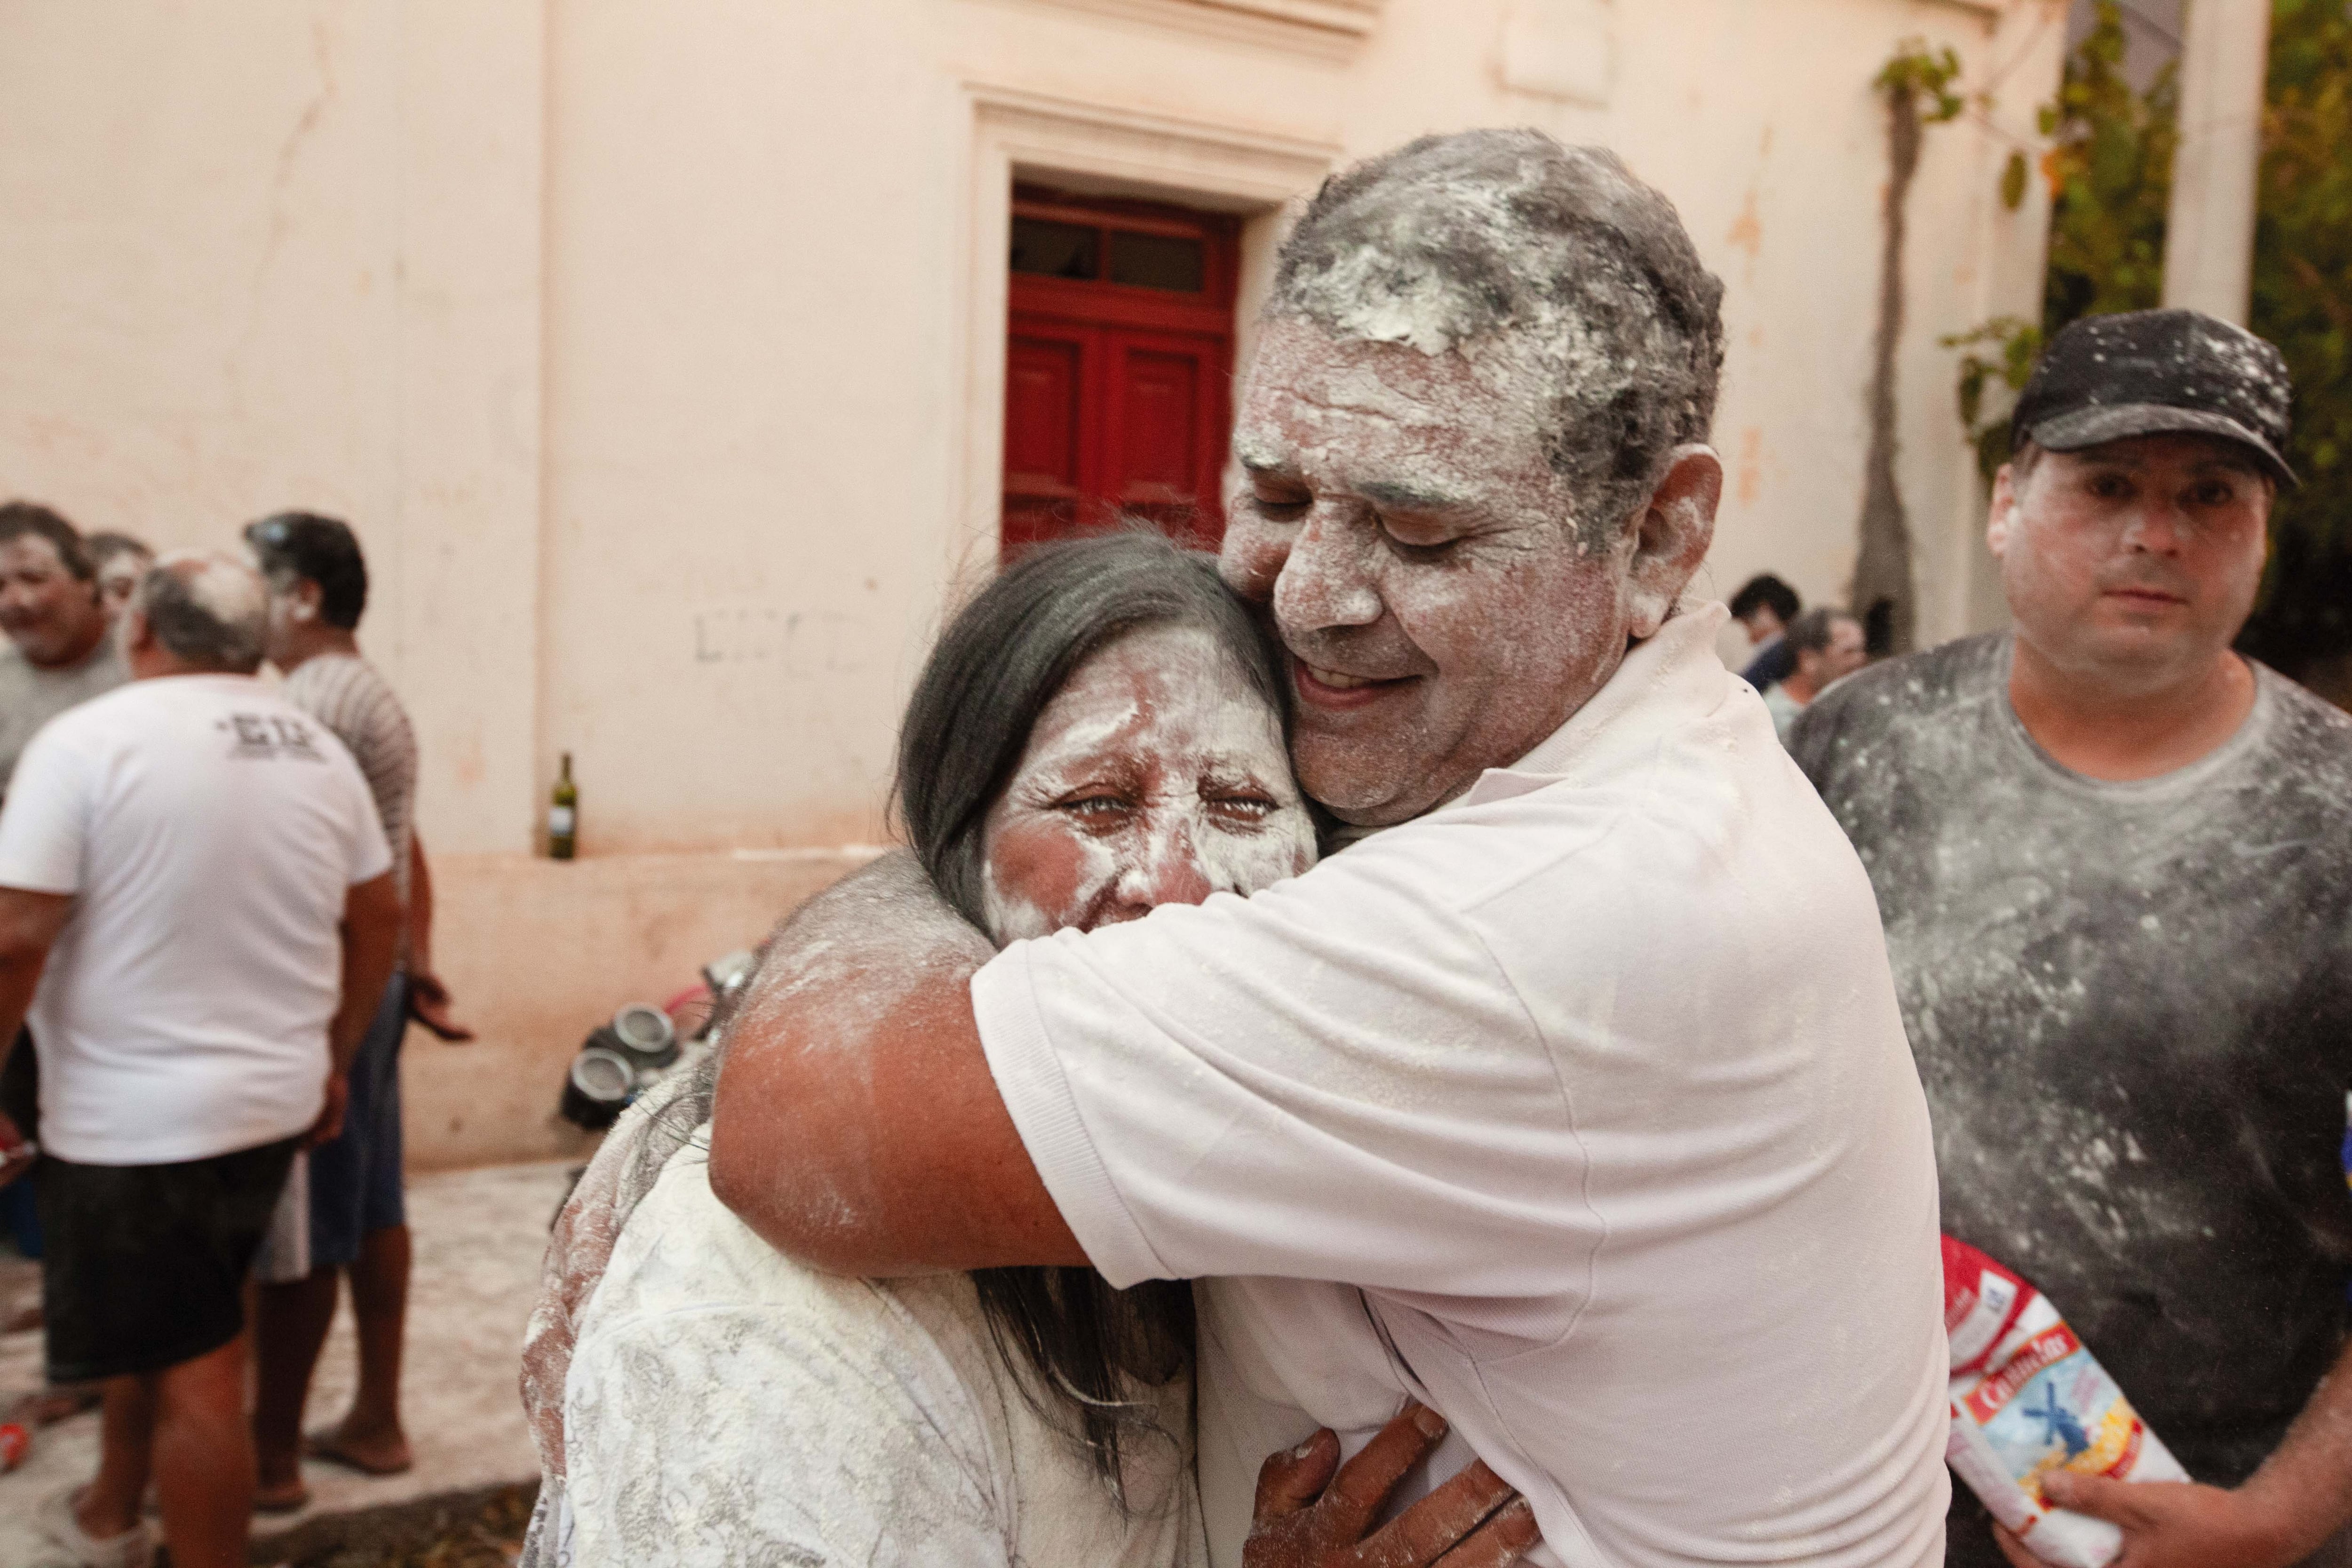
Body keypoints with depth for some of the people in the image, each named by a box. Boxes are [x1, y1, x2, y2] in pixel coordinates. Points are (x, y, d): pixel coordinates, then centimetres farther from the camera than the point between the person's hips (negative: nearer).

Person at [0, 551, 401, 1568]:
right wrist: (335, 1060, 19)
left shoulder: (89, 741, -14)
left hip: (136, 1119, -7)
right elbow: (378, 920, 9)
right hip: (276, 1101, 7)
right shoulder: (319, 750, 4)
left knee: (192, 1375, 4)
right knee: (155, 1322, 26)